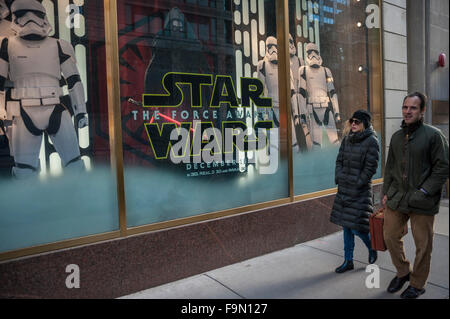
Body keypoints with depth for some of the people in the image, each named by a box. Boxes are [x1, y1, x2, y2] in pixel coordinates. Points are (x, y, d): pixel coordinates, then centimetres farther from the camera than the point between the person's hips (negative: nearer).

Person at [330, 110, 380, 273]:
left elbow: (370, 168, -13)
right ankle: (348, 261, 23)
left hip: (360, 191, -6)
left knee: (356, 227, -5)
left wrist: (357, 185, -14)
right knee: (346, 226, 11)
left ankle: (372, 248, 27)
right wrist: (338, 179, -1)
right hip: (344, 189, 6)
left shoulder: (371, 141, -10)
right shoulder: (347, 139, 8)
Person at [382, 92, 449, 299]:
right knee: (390, 237, 11)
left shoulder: (433, 135, -7)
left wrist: (424, 192, -15)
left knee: (422, 245, 6)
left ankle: (417, 284, 26)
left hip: (422, 203, -5)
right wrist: (386, 192, 11)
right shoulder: (396, 136, 11)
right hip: (396, 199, 6)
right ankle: (403, 272, 34)